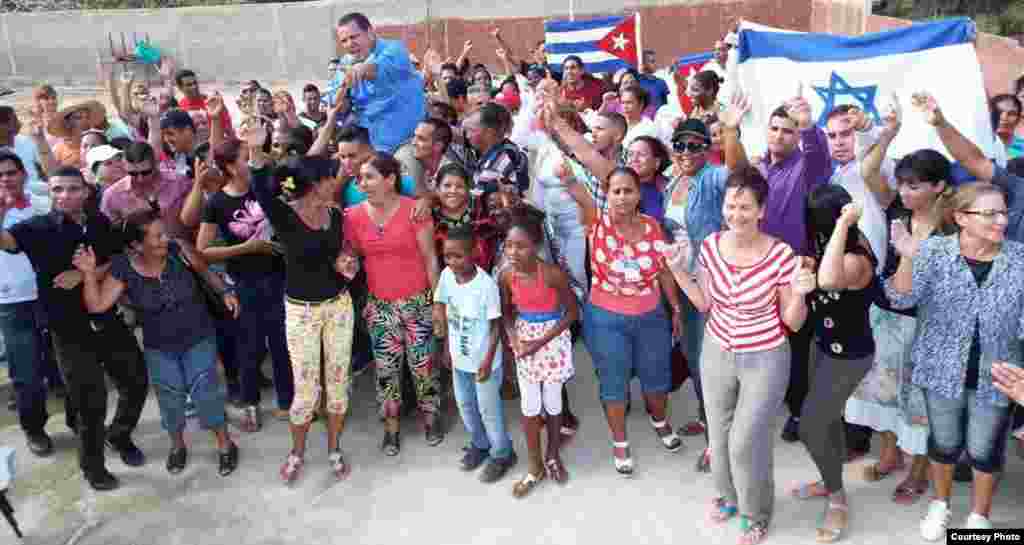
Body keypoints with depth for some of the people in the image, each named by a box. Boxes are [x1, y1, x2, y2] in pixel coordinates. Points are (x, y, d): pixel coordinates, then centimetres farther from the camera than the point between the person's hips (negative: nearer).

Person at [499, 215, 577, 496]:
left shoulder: (553, 273, -22)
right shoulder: (506, 276, -11)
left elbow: (572, 312, -13)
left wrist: (542, 341, -17)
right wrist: (513, 338, -13)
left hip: (554, 340, -3)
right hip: (524, 340, 3)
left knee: (552, 402, 10)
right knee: (529, 406, 8)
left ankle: (552, 456, 34)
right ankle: (535, 466, 25)